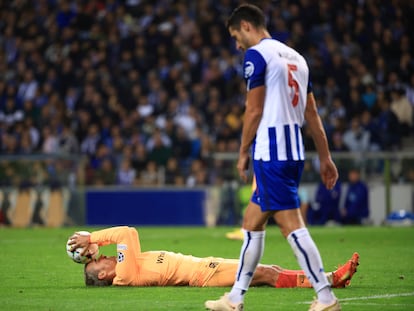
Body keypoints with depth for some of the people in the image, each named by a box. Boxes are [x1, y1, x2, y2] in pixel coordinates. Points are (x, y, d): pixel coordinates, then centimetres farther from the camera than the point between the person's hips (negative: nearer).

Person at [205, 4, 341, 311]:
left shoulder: (256, 55, -7)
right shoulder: (295, 56, 18)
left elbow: (254, 110, -10)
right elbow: (312, 113, 18)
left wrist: (243, 152, 0)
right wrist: (325, 157, 19)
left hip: (271, 152, -9)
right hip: (295, 150, 9)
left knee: (291, 225, -9)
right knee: (252, 223, 14)